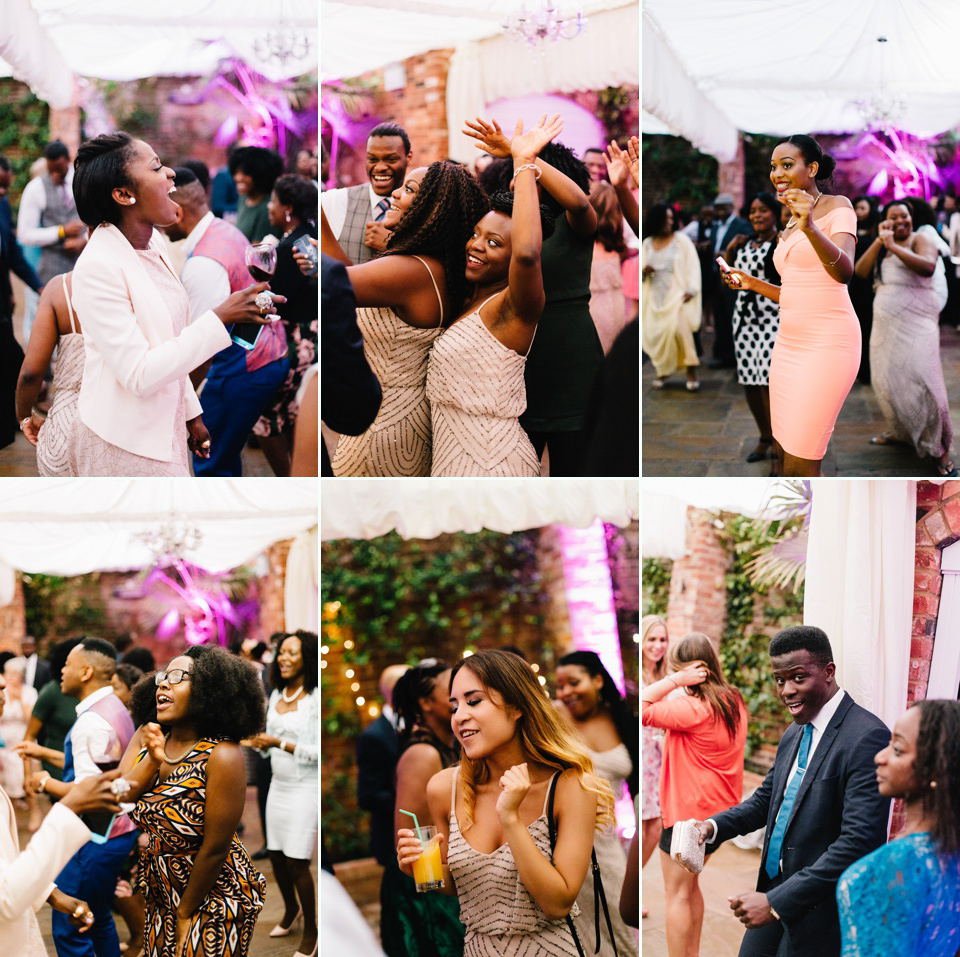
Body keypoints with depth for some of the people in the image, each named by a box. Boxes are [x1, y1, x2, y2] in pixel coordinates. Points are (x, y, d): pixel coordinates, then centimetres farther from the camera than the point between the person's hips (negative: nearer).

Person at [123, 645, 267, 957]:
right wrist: (152, 761, -27)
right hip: (161, 891, 6)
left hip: (213, 894, -6)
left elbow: (215, 849, -20)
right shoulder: (147, 737, -4)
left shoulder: (222, 756, -24)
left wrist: (185, 913, -11)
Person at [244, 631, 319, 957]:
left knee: (297, 863, -5)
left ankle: (311, 931, 10)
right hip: (279, 785, 7)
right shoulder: (276, 695, 7)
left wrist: (280, 744, -22)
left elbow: (318, 751, -19)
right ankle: (291, 910, 39)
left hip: (306, 789, -7)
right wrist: (259, 743, -4)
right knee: (276, 856, 14)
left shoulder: (315, 698, -16)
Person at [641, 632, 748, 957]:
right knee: (691, 886, 22)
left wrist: (675, 680, -23)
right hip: (720, 809, 9)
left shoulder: (694, 709, -23)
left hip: (689, 813, -9)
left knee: (677, 893, 1)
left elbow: (640, 707, -25)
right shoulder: (733, 702, 4)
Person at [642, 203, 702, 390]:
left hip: (677, 294, -4)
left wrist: (691, 289, -16)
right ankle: (662, 371, 13)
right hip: (656, 297, 4)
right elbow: (641, 272, 17)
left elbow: (692, 264, -4)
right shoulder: (647, 243, 11)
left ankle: (691, 370, -15)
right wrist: (644, 271, -8)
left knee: (678, 326, -26)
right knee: (653, 332, -7)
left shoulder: (681, 240, 1)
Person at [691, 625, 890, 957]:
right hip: (774, 896, 8)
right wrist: (712, 826, 1)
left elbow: (858, 841, -25)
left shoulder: (867, 737, -19)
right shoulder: (793, 736, 10)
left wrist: (777, 903, -27)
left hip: (823, 914, -8)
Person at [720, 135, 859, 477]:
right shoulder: (790, 224, 18)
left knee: (798, 466, -11)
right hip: (790, 343, 8)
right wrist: (752, 284, 12)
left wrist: (811, 229, -41)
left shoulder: (837, 207, -6)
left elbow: (844, 272, -25)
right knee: (789, 452, 7)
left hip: (827, 343, -8)